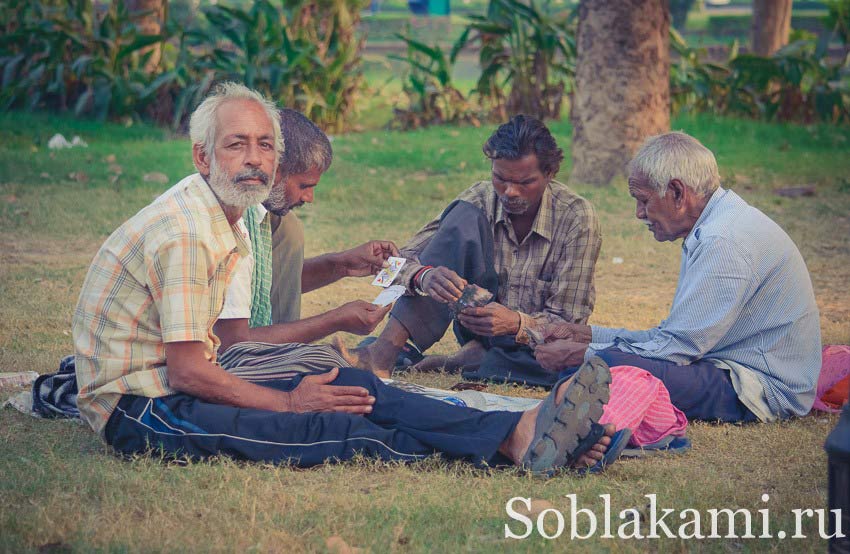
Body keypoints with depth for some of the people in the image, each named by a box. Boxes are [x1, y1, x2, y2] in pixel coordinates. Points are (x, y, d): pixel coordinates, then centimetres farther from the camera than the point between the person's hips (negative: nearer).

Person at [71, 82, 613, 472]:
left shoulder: (223, 225, 15)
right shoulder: (185, 233, -17)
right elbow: (187, 370, -19)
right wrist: (289, 402, -10)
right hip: (135, 409, -9)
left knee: (353, 386, -8)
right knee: (331, 430, -24)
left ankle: (519, 433, -22)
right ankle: (512, 444, -33)